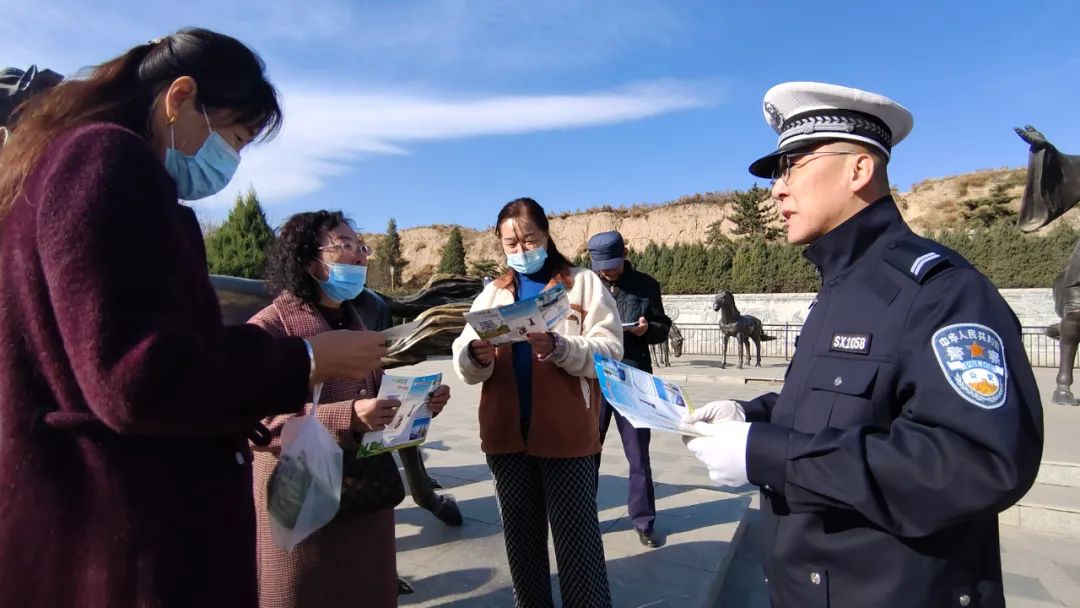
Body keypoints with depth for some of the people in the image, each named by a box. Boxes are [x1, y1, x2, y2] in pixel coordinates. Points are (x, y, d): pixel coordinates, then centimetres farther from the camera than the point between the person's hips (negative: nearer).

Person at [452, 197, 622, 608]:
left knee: (576, 540, 1)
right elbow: (465, 367, 2)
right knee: (521, 540, 16)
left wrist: (557, 346, -27)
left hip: (567, 435, -4)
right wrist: (476, 356, -22)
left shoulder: (584, 283, 1)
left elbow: (609, 353, -11)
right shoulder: (492, 292, 12)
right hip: (507, 435, 4)